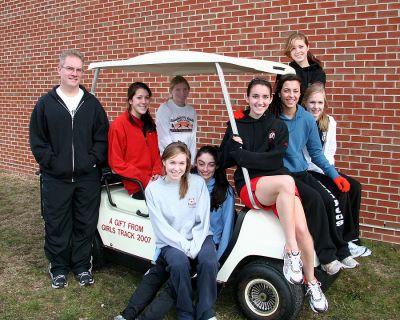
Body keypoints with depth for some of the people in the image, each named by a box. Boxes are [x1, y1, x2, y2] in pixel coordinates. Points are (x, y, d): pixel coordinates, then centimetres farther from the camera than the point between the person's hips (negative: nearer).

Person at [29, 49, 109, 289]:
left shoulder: (92, 103, 6)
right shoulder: (46, 103, 3)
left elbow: (102, 137, 4)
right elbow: (37, 140, 2)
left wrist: (93, 161, -7)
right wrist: (52, 163, -8)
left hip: (88, 177, 1)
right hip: (56, 179, 0)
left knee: (86, 224, 9)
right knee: (56, 226, 8)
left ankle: (82, 266, 25)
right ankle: (59, 268, 25)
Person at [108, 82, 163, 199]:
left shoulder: (149, 123, 16)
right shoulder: (119, 124, -4)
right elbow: (116, 162, -6)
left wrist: (157, 173, 0)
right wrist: (144, 180, -11)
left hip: (153, 181, 6)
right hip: (136, 187, -6)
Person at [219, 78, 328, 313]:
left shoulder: (279, 126, 9)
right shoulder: (237, 125, 9)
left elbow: (274, 160, -6)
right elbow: (224, 162, 6)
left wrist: (241, 154, -9)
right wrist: (234, 142, -11)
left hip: (279, 184, 2)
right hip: (249, 186, -1)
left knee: (301, 229, -23)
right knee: (286, 181, -35)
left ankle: (312, 282, 4)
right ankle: (291, 250, -26)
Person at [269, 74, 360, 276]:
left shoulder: (307, 119, 3)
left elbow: (316, 152, 9)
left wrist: (334, 174, 3)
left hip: (302, 173, 4)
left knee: (330, 201, -16)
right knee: (314, 200, -25)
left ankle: (341, 252, -1)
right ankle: (327, 257, -15)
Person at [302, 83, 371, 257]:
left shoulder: (329, 122, 7)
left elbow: (329, 152, 9)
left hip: (324, 170, 7)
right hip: (306, 172, -6)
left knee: (355, 187, -13)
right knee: (342, 190, -22)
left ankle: (351, 238, -5)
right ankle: (342, 241, -9)